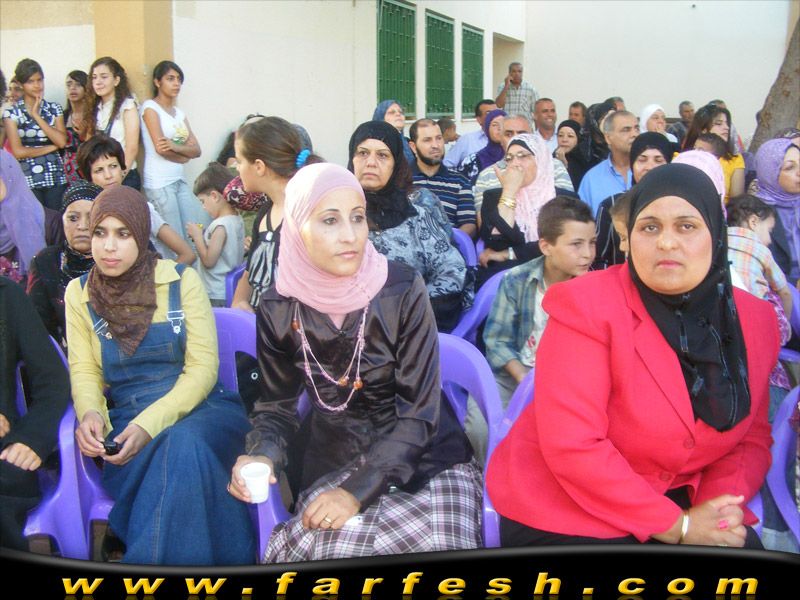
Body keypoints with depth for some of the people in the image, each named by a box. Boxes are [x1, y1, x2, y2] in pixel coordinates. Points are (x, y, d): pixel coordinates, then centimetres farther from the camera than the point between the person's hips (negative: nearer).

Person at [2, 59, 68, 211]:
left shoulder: (54, 109, 9)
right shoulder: (11, 113, 2)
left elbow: (62, 142, -5)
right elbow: (18, 151, -6)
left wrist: (37, 116, -5)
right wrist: (51, 147, -3)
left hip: (56, 178, 2)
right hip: (28, 180, -2)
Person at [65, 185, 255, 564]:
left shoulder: (182, 281, 2)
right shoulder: (79, 293, 10)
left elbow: (203, 367, -4)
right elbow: (84, 371, 7)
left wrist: (151, 423, -20)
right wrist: (90, 413, -18)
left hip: (199, 407, 0)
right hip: (127, 422, 1)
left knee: (185, 443, -37)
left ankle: (146, 559, -26)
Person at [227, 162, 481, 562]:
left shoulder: (401, 291, -14)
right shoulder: (278, 309, -6)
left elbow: (419, 412, -13)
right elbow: (276, 405, 5)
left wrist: (359, 489, -22)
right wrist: (261, 455, -17)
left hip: (421, 458, -1)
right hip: (333, 462, 1)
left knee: (440, 543, -29)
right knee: (326, 544, -29)